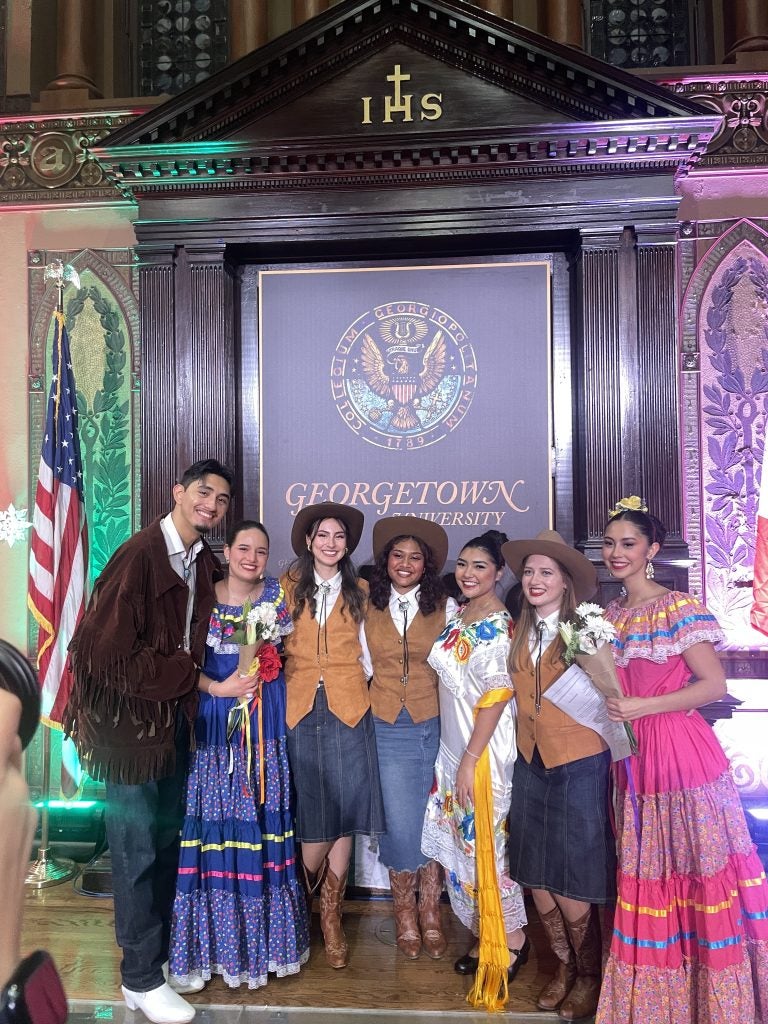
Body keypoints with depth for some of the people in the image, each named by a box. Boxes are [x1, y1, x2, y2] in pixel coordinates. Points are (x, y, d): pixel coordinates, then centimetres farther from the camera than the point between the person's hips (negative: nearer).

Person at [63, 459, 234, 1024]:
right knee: (137, 850, 5)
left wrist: (195, 679, -4)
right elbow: (107, 649, -22)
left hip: (174, 717, 7)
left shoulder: (204, 562, 4)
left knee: (168, 841, 18)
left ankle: (162, 951, 36)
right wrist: (191, 676, -16)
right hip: (130, 722, -7)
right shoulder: (140, 554, -19)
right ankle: (142, 979, 22)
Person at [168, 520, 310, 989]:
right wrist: (217, 688, -16)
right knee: (217, 821, 1)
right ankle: (218, 935, 18)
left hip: (267, 721, 2)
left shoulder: (278, 594, 5)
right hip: (215, 719, -2)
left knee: (265, 818, 7)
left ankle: (265, 934, 24)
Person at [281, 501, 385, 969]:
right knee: (314, 812, 0)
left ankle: (331, 916, 19)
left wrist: (355, 688, 3)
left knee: (345, 812, 1)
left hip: (348, 708, 1)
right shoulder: (289, 587, 6)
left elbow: (365, 651, 13)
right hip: (301, 708, -1)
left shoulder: (359, 591, 10)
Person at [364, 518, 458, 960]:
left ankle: (430, 910, 26)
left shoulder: (446, 607, 2)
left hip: (434, 725, 0)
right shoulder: (368, 608, 5)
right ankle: (405, 908, 27)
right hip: (386, 727, 0)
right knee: (399, 824, 2)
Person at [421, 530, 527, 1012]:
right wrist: (456, 756, 12)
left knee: (487, 840, 3)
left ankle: (512, 939, 23)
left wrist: (470, 760, -19)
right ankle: (486, 937, 31)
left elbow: (496, 696, -20)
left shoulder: (498, 626, -17)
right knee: (465, 840, 15)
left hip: (484, 748, -8)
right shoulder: (457, 615, 7)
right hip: (453, 744, 8)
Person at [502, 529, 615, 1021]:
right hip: (532, 764, 6)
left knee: (573, 881, 3)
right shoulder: (520, 635, 7)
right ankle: (565, 967, 35)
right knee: (536, 877, 13)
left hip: (579, 765, -5)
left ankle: (590, 975, 28)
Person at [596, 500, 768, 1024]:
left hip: (679, 751, -7)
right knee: (643, 875, 14)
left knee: (695, 869, 2)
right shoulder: (610, 614, 10)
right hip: (631, 755, 7)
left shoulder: (678, 607, -10)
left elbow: (714, 684, -14)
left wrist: (643, 706, -18)